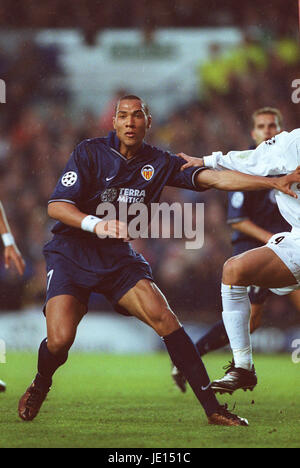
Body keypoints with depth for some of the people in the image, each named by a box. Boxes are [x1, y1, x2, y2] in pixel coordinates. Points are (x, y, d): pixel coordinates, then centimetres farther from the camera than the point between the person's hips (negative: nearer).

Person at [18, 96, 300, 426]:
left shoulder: (159, 163, 3)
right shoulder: (90, 152, -8)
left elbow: (215, 178, -2)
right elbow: (56, 205, -15)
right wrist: (96, 224, -34)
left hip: (118, 256, 3)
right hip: (71, 253, -3)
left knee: (163, 318, -19)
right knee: (60, 339, -22)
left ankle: (212, 407, -15)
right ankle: (40, 386, 14)